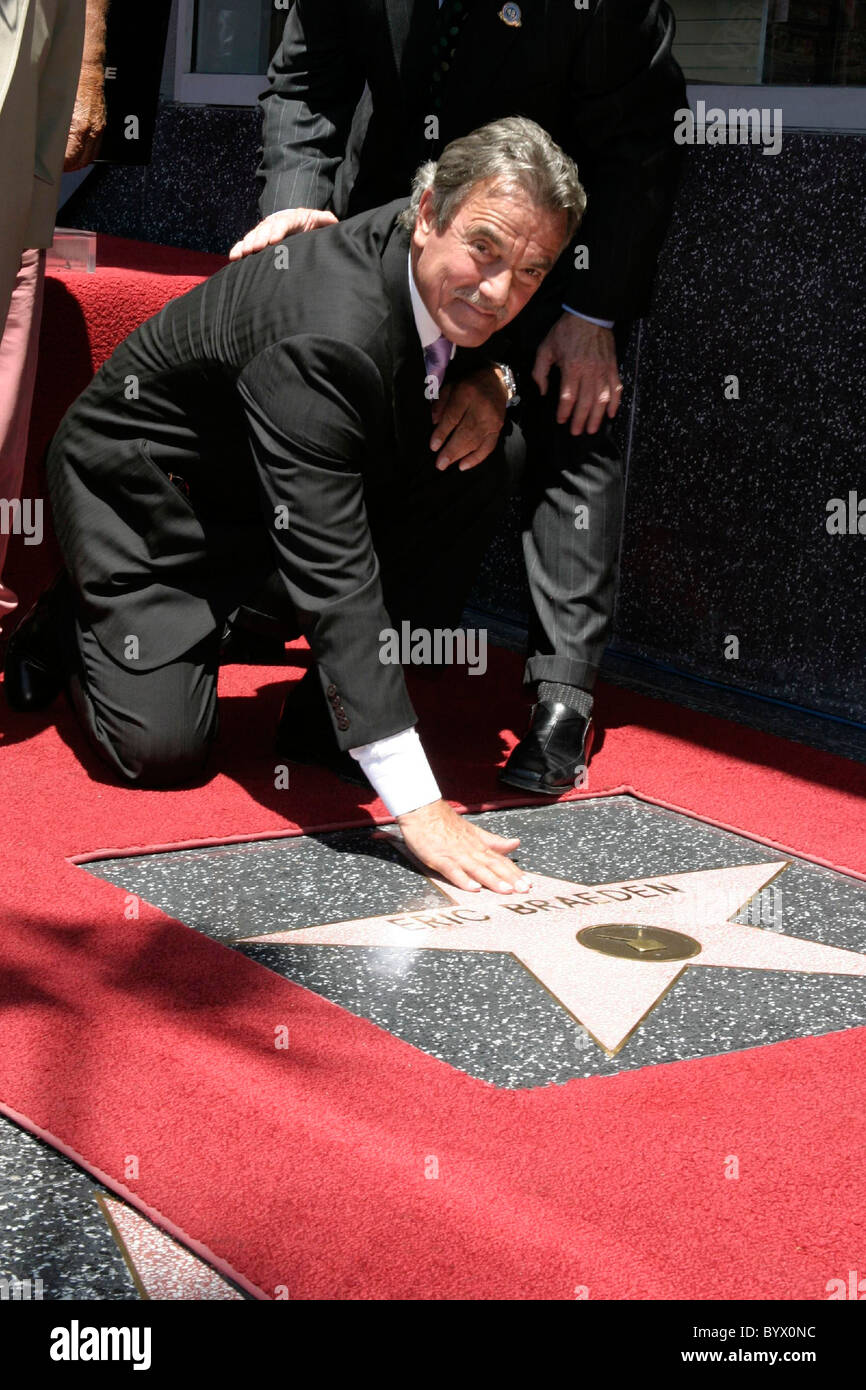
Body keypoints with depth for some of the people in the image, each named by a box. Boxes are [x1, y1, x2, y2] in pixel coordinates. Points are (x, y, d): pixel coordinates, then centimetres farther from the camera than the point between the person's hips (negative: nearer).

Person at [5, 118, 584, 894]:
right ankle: (72, 626, 17)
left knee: (487, 462, -13)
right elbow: (334, 572, -44)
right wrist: (418, 806, -46)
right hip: (144, 488, -7)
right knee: (164, 750, -17)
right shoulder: (322, 339, -40)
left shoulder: (454, 286, -16)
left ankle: (330, 701, -1)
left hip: (282, 474, 7)